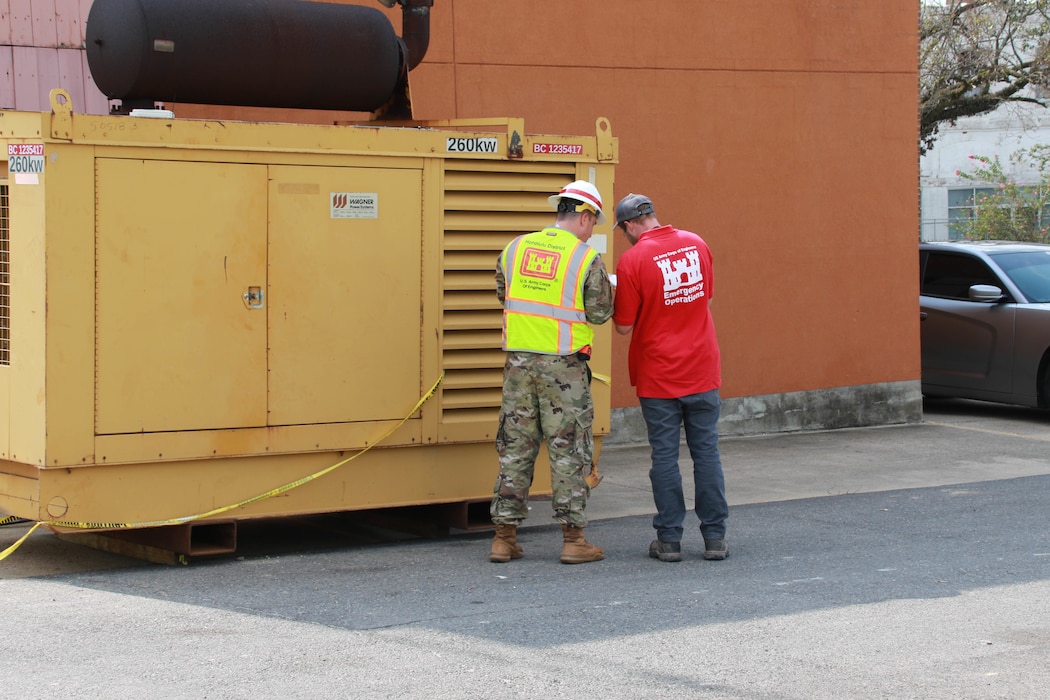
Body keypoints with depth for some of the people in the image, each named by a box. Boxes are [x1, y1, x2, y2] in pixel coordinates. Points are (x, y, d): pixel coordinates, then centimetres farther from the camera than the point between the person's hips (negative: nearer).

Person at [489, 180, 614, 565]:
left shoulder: (515, 248, 6)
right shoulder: (587, 259, -8)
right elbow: (600, 313, -4)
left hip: (519, 359, 4)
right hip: (564, 366, -4)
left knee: (515, 447, 10)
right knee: (568, 450, 4)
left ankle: (504, 537, 13)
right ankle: (574, 539, 6)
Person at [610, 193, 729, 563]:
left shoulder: (631, 260, -13)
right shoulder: (696, 244, 2)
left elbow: (625, 326, -9)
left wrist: (616, 298, 9)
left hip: (658, 376, -4)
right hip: (702, 369, 4)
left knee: (665, 455, 4)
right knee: (706, 452, 8)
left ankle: (669, 539, 7)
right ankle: (714, 537, 10)